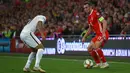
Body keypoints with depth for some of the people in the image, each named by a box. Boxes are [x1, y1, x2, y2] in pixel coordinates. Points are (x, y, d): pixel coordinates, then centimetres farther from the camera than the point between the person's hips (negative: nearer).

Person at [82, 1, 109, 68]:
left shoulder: (95, 13, -13)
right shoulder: (89, 17, 15)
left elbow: (104, 22, -20)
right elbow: (90, 29, 27)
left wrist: (103, 33, -31)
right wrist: (84, 37, 22)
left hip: (103, 34, -10)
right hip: (98, 35, 10)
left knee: (96, 47, -27)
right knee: (89, 48, 8)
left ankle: (105, 63, -15)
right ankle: (98, 63, 18)